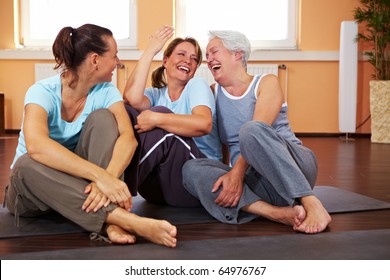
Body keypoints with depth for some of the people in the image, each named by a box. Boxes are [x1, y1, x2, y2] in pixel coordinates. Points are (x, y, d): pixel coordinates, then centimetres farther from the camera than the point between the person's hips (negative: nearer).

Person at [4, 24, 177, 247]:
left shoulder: (105, 91, -8)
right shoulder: (43, 92, -21)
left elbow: (128, 136, -25)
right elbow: (36, 146, -42)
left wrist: (107, 177, -45)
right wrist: (100, 176, -52)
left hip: (80, 180, 3)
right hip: (34, 187, -3)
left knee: (102, 117, -21)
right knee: (28, 164, -38)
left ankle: (107, 221, -36)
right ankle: (123, 218, -45)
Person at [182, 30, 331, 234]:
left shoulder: (267, 83, 2)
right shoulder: (213, 93, 17)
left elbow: (257, 130, -14)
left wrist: (237, 171, -26)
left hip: (291, 169, -4)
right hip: (254, 181, 4)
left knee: (250, 129, -32)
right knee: (191, 169, -21)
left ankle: (311, 204, -34)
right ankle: (277, 213, -36)